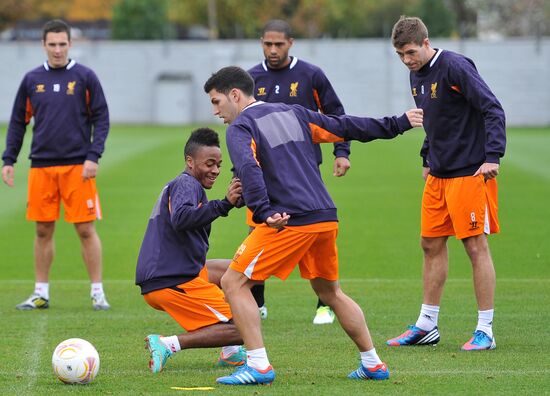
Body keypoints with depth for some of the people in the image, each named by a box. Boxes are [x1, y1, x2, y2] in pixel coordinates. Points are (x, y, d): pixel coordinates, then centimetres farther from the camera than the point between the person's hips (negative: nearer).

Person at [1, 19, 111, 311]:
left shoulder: (85, 77, 1)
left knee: (85, 229, -4)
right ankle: (41, 294, 13)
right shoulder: (32, 80, 8)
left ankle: (98, 293, 2)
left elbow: (101, 120, 0)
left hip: (77, 166, -3)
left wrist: (93, 157, -10)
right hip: (41, 166, 3)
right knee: (43, 230, 6)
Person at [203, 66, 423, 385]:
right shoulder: (292, 113, 20)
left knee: (234, 283, 0)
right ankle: (373, 364, 24)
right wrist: (397, 124, 31)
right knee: (330, 291, 24)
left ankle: (259, 366, -7)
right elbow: (345, 126, 23)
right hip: (327, 217, 7)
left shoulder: (240, 127, 0)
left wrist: (264, 212, -28)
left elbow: (249, 169, -20)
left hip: (289, 222, -7)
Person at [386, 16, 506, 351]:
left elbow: (493, 110, -19)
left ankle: (486, 330, 0)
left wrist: (493, 156, -25)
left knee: (476, 246, -5)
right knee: (432, 244, 10)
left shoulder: (455, 67, -15)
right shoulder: (417, 75, 10)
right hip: (438, 174, 8)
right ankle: (427, 326, 18)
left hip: (469, 173, -8)